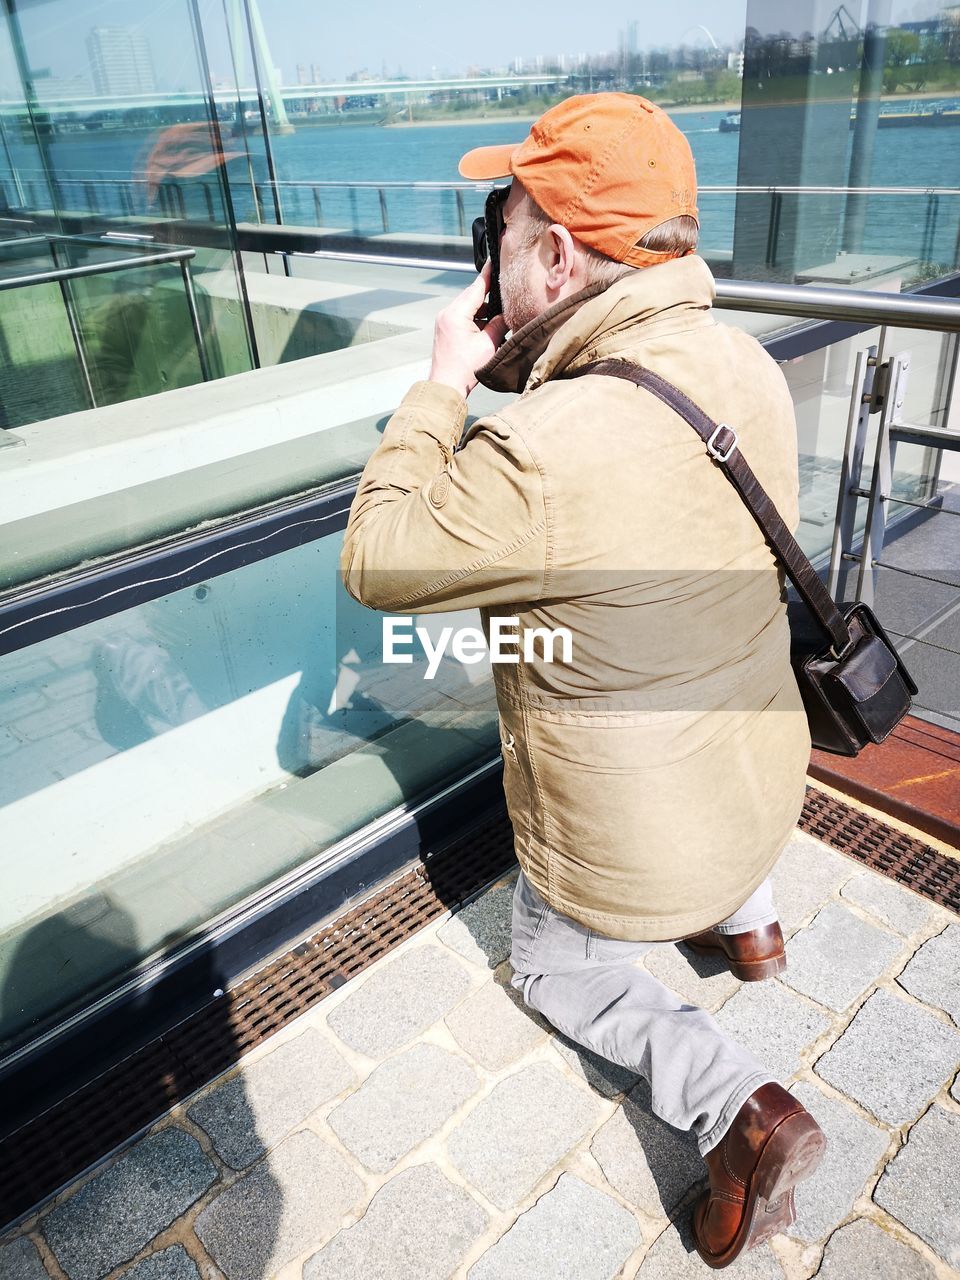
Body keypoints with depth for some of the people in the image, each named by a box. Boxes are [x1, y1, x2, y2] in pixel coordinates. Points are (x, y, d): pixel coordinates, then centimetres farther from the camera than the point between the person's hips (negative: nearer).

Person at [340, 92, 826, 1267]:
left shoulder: (540, 456, -36)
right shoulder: (745, 366, -12)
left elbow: (377, 562, -20)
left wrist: (444, 383, -11)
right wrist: (521, 362, -2)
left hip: (626, 846, -6)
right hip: (763, 785, 7)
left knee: (558, 972, 24)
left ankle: (732, 1104, 8)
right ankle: (745, 920, 44)